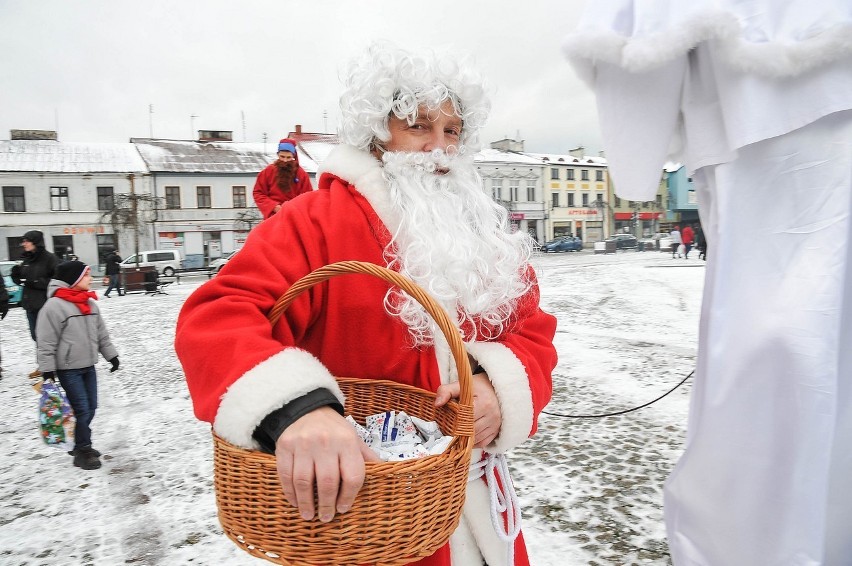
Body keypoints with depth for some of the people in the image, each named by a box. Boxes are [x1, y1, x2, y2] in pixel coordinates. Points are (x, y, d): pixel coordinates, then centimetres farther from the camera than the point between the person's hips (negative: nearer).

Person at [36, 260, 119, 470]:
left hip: (88, 366, 7)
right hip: (68, 369, -7)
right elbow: (46, 342, -14)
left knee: (91, 408, 12)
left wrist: (111, 355, 16)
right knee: (81, 409, -4)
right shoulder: (54, 306, -15)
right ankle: (83, 451, 10)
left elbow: (101, 333, 16)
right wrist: (47, 369, -15)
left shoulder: (90, 303, 8)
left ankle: (79, 444, 29)